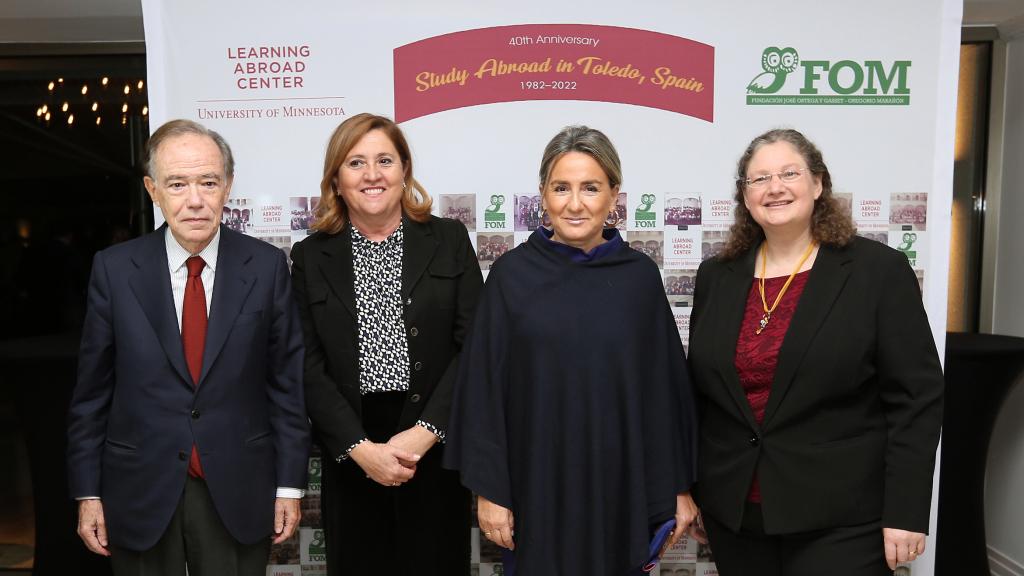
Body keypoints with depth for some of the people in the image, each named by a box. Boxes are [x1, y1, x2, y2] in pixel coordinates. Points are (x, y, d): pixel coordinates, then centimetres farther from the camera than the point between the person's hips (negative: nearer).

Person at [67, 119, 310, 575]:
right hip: (140, 493, 1)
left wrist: (290, 485, -3)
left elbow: (287, 382, -4)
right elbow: (92, 391, 2)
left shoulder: (267, 266, -6)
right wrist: (87, 492, 3)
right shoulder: (113, 270, -4)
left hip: (238, 493, 0)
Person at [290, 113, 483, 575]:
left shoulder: (449, 240, 1)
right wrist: (360, 447, -11)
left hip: (436, 453, 0)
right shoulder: (311, 256, 4)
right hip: (350, 459, 1)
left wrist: (424, 433, -13)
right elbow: (308, 366, -1)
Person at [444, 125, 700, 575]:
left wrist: (679, 485, 4)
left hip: (622, 488, 1)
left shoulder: (639, 276, -2)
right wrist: (488, 488, -6)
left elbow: (667, 383, 2)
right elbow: (484, 386, -4)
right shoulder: (513, 273, -6)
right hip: (537, 485, -1)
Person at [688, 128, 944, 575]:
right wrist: (688, 489, 9)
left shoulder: (879, 270, -5)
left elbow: (916, 398, -7)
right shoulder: (716, 277, 5)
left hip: (839, 520, -3)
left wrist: (905, 513, -10)